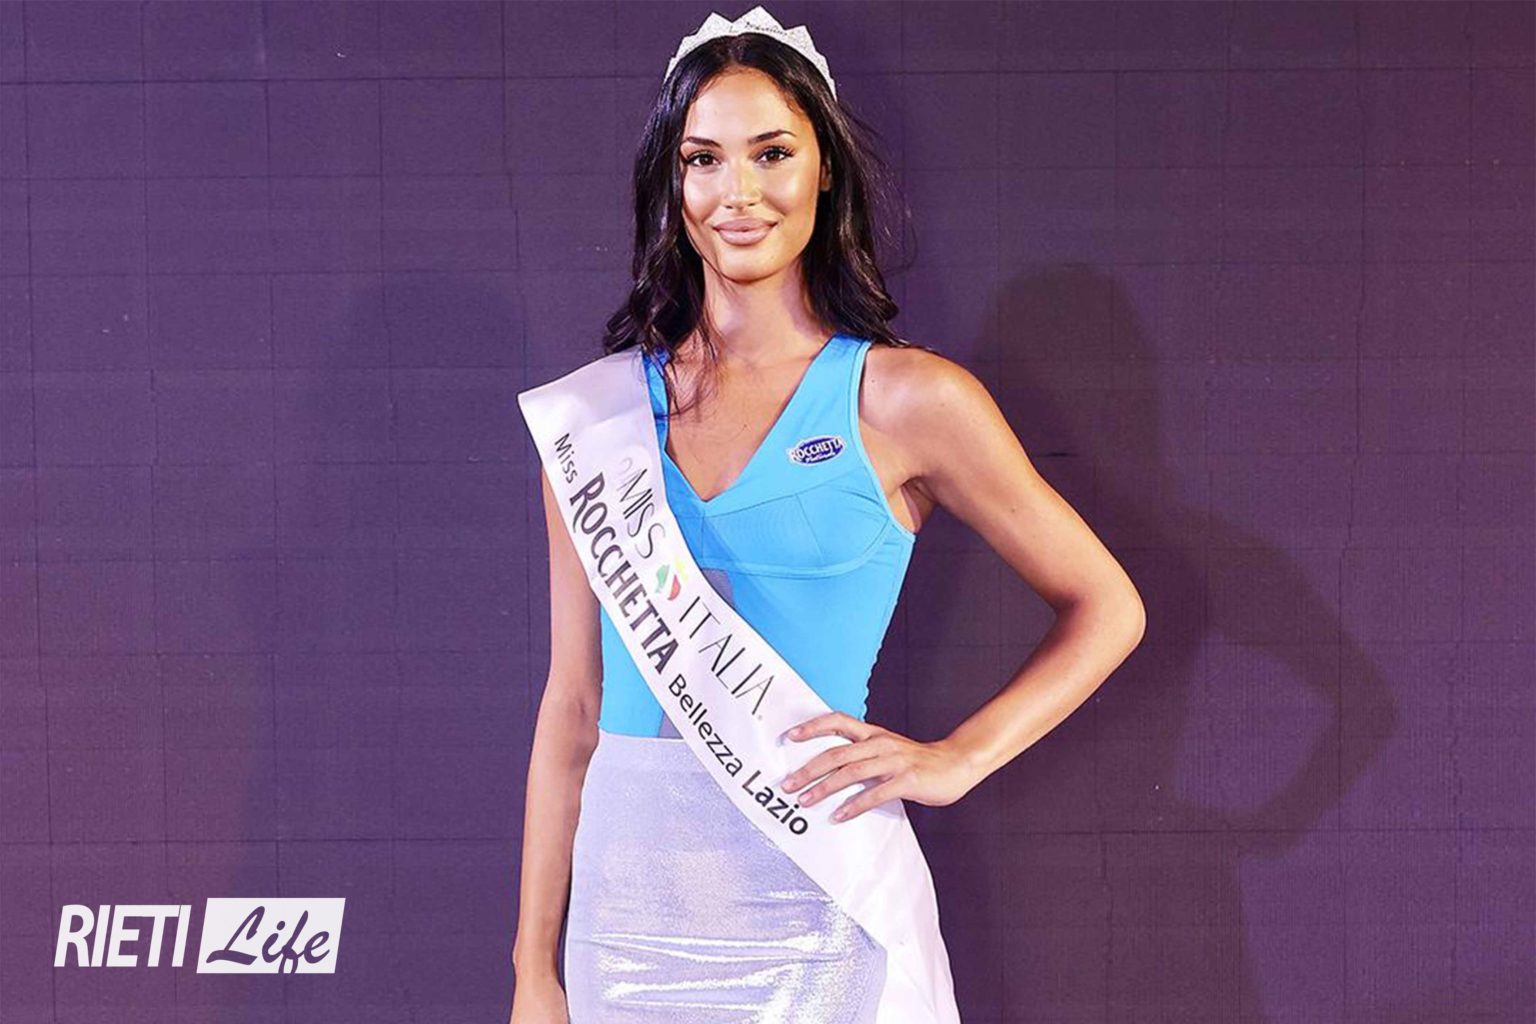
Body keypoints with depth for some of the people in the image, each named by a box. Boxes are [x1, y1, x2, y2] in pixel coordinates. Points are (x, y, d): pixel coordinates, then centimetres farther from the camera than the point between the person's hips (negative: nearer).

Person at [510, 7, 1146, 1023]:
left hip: (810, 908, -2)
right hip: (624, 897, 3)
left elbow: (1107, 608, 4)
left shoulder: (904, 398, -2)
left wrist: (956, 759, -8)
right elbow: (574, 703, 7)